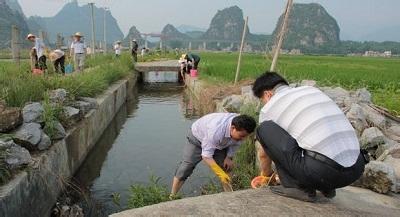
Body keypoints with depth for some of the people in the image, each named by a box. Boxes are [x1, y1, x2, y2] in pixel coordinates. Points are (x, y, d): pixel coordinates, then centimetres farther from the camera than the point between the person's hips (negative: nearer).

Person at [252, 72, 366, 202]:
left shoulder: (270, 107, 7)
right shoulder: (312, 90, 24)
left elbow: (263, 154, 20)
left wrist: (266, 173, 43)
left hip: (321, 169, -7)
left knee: (265, 129, 4)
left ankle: (299, 187, 4)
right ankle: (326, 186, 21)